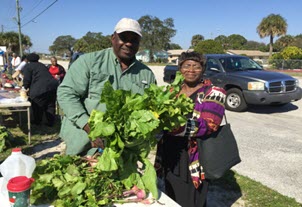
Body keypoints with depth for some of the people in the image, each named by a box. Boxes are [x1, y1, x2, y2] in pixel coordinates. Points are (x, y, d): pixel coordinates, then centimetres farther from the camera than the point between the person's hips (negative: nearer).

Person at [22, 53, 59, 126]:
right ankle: (51, 122, 21)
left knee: (37, 106, 12)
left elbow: (27, 79, -2)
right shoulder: (42, 65, 26)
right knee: (50, 105, 16)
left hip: (40, 89, -7)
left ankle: (37, 121, 25)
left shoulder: (28, 66, 5)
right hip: (53, 85, 7)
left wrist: (26, 87, 19)